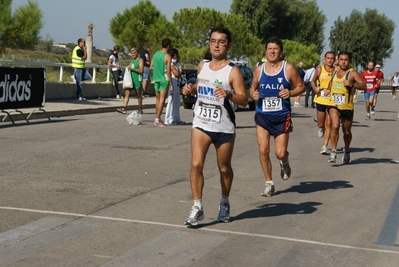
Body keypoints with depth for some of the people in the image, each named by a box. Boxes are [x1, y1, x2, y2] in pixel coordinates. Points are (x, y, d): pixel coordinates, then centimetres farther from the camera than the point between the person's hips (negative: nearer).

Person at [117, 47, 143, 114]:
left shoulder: (140, 60, -4)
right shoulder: (132, 61, 19)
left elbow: (140, 70, -16)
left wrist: (132, 68, -19)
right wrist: (128, 68, 9)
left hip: (137, 79, -7)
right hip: (130, 79, 7)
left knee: (138, 95, 3)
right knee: (127, 93, -5)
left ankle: (140, 109, 16)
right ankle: (124, 108, -12)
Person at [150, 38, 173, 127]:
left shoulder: (156, 54, 7)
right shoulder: (167, 57, -12)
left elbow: (151, 67, 12)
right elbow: (168, 71, -15)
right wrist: (171, 83, -9)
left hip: (156, 79, 6)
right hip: (164, 79, -6)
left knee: (158, 99, 15)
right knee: (162, 99, -4)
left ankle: (158, 118, 22)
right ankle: (157, 120, -7)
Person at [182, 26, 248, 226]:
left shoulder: (233, 71, -11)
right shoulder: (202, 66, 6)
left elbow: (244, 100, -16)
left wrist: (229, 95, -35)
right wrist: (190, 89, 2)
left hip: (224, 128, -3)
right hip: (201, 125, 3)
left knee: (224, 168, 12)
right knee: (196, 164, -12)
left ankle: (224, 203, 35)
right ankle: (197, 208, -6)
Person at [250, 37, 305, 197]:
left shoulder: (288, 68, -6)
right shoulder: (259, 70, 3)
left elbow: (301, 86, 1)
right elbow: (253, 88, 16)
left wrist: (291, 93, -19)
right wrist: (253, 94, -7)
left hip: (282, 117, -2)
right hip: (263, 116, 2)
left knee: (280, 153, -3)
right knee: (263, 150, -4)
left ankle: (284, 163, 36)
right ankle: (269, 183, 12)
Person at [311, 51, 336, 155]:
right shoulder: (319, 69, 1)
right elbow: (313, 81, 12)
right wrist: (315, 88, -9)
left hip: (332, 101, -1)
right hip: (320, 100, 1)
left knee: (328, 124, -4)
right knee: (320, 123, 11)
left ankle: (325, 147, 0)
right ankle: (321, 129, 48)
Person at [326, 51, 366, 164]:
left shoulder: (352, 73, -6)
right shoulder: (335, 72, 11)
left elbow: (364, 86, -19)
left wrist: (351, 84, -32)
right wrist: (328, 90, 17)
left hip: (347, 107, -2)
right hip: (333, 105, 2)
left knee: (347, 131, 12)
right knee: (335, 126, -20)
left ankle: (347, 151, 36)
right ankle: (333, 152, -14)